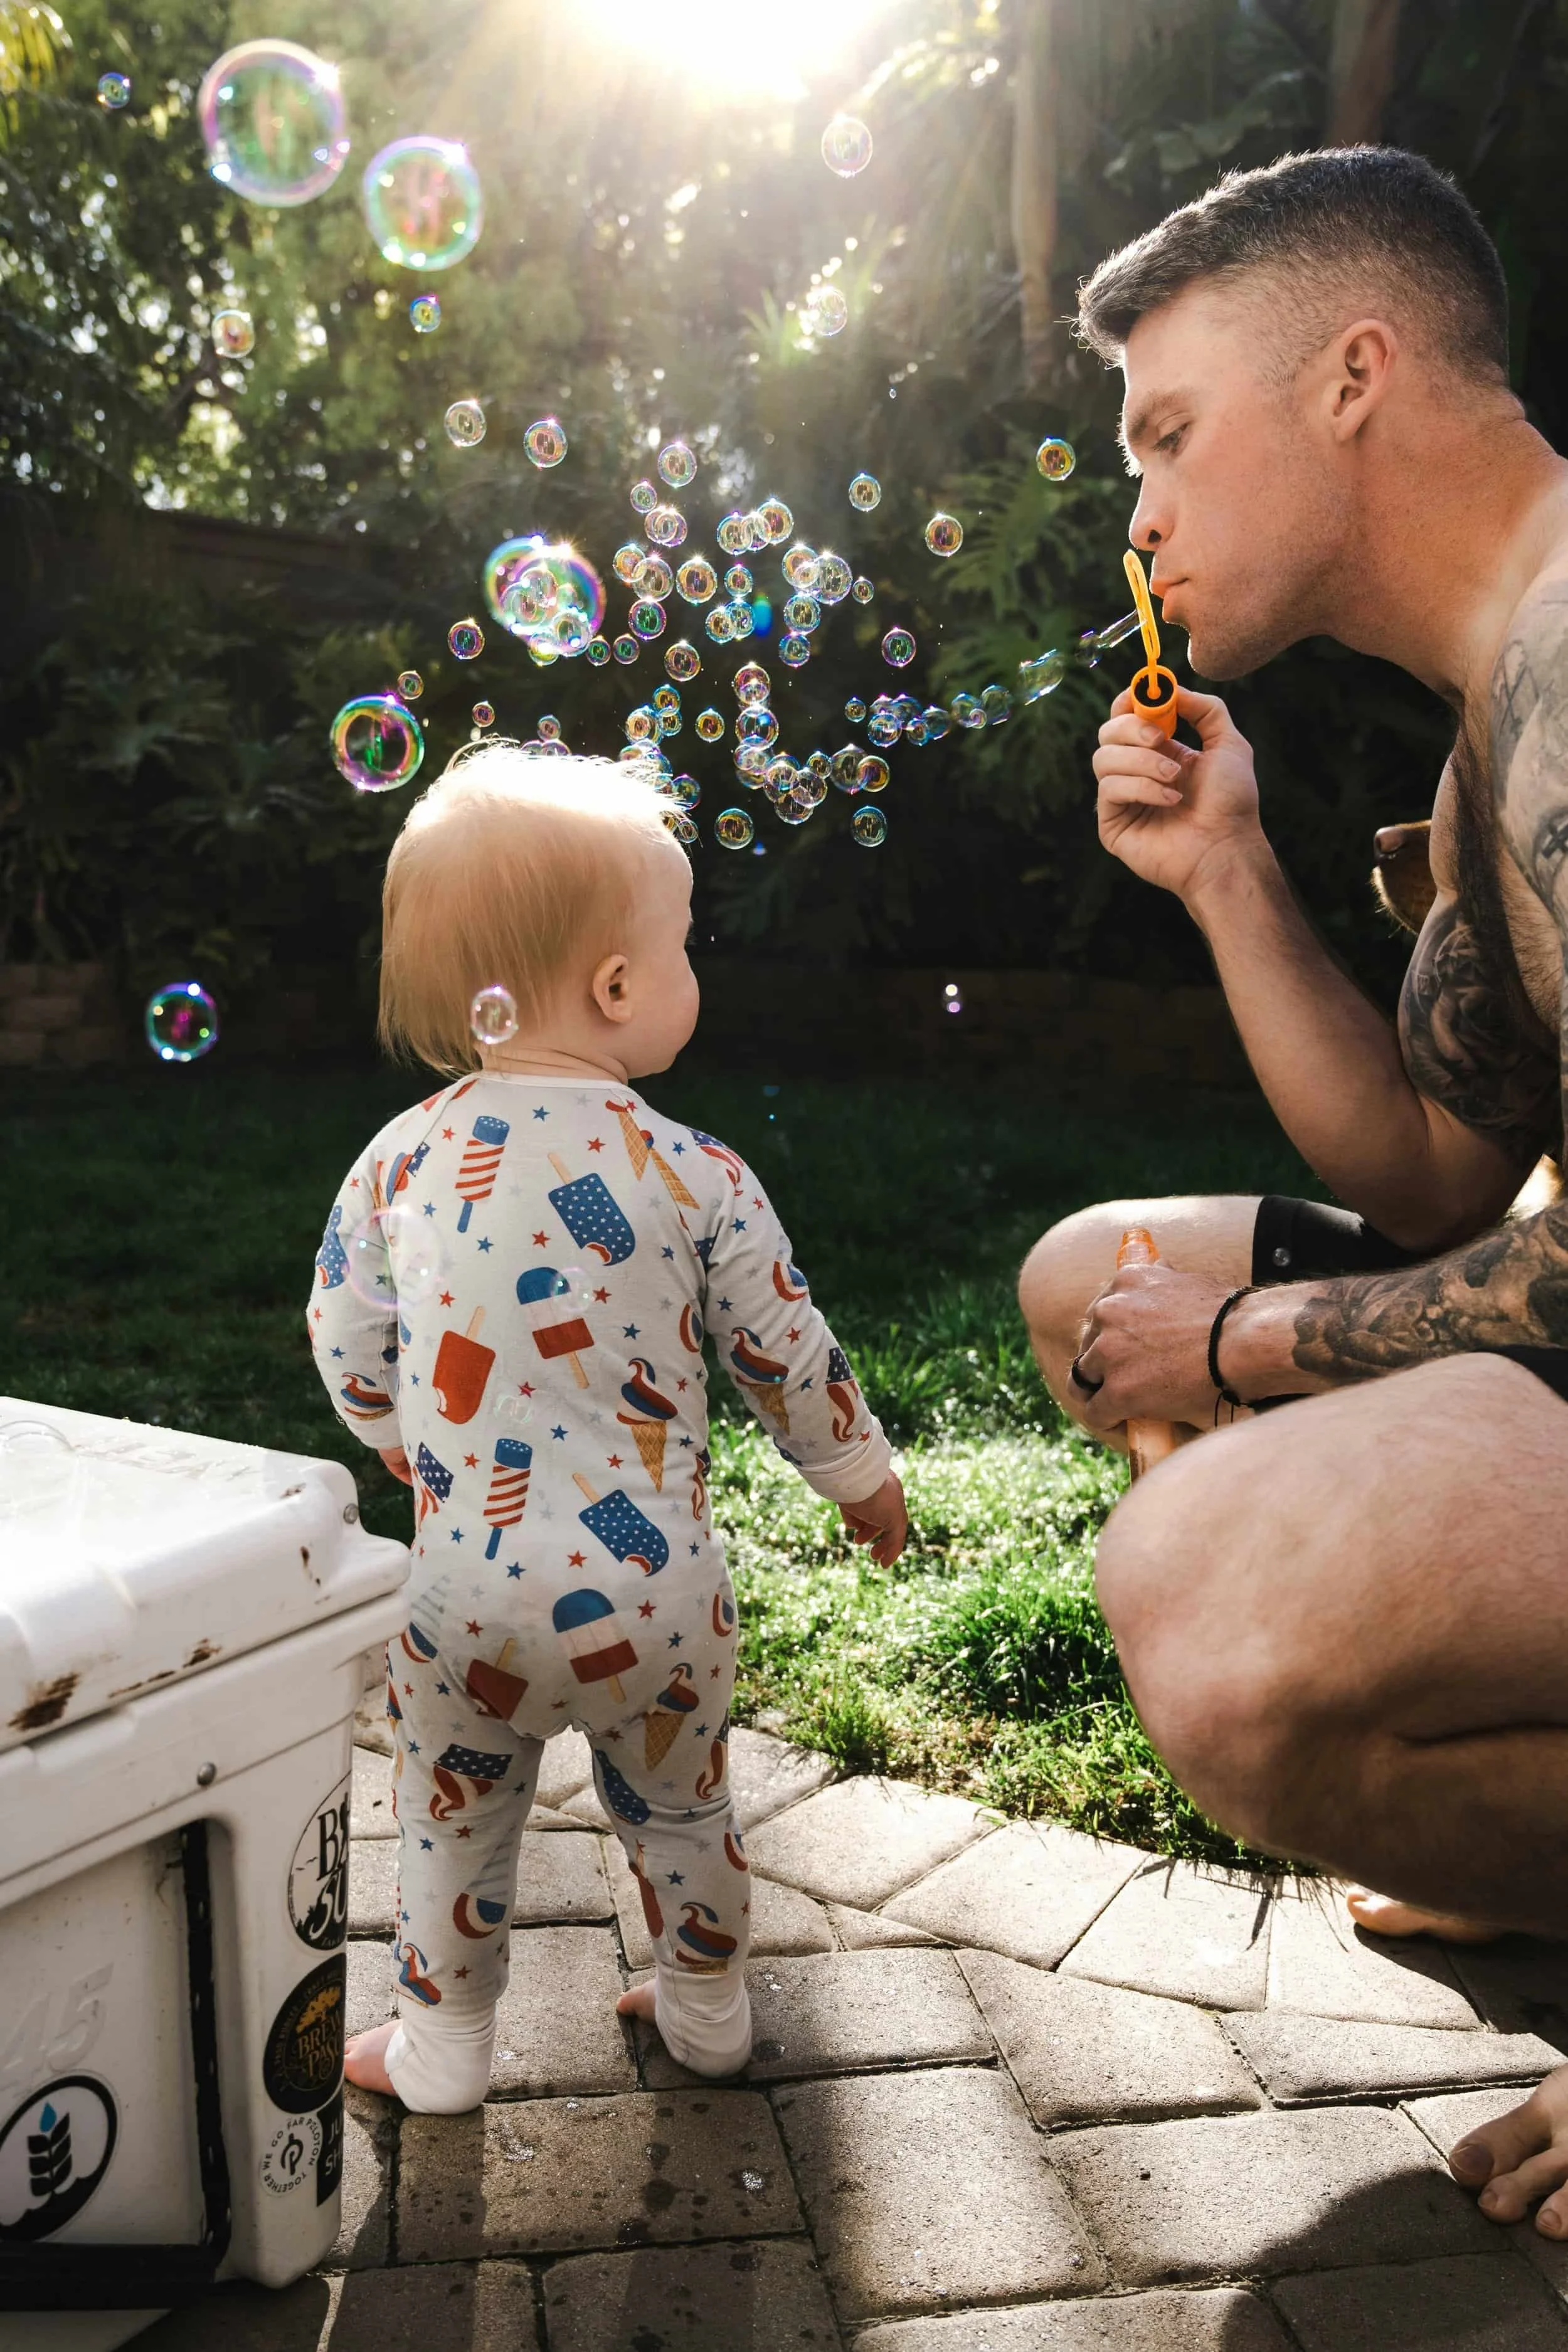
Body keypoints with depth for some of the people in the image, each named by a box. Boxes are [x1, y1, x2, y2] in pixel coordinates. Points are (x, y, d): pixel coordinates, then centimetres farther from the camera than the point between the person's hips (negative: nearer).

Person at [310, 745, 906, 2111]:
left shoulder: (400, 1161, -6)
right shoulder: (692, 1173, -12)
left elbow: (349, 1356, 3)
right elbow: (785, 1351, -3)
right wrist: (861, 1473, 15)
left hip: (468, 1580, 1)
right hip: (653, 1584, 0)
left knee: (455, 1818, 21)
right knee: (679, 1804, 22)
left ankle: (443, 2049, 39)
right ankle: (706, 2013, 42)